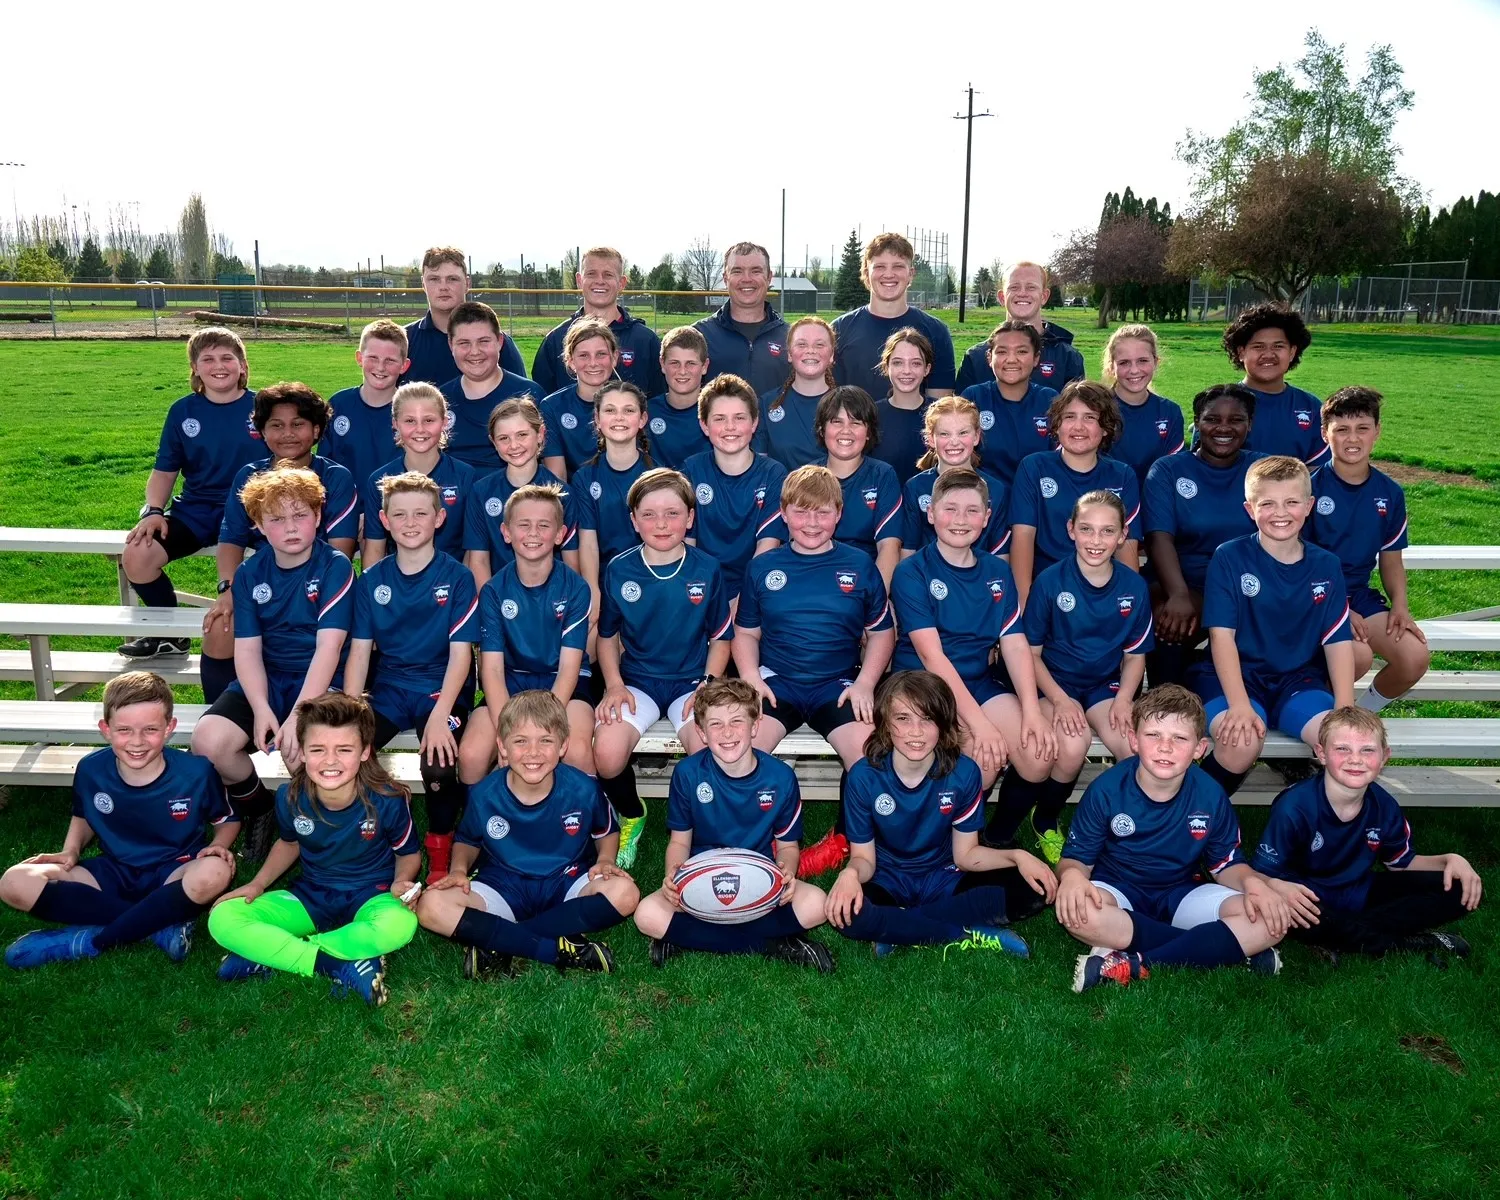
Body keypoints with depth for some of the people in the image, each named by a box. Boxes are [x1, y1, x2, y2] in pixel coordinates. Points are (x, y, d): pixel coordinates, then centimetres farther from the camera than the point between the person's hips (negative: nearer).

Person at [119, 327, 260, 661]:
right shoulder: (183, 412, 7)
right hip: (195, 510, 3)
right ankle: (170, 632, 7)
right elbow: (164, 472, 12)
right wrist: (153, 511, -5)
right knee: (136, 558, -19)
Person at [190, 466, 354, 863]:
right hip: (266, 680, 4)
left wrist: (299, 714, -25)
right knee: (208, 739, -21)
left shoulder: (335, 567, -8)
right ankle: (258, 811, 9)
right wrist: (261, 708, -18)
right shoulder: (250, 574, 5)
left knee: (298, 746, -34)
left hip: (320, 682, -4)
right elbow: (247, 649, -1)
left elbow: (329, 645, -16)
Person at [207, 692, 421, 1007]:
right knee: (222, 919, -19)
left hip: (371, 897, -3)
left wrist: (401, 882, -23)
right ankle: (341, 967, -24)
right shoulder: (290, 797, -12)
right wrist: (259, 883, -3)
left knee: (400, 924, -39)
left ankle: (270, 955, -23)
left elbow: (408, 853, -2)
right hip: (310, 896, 3)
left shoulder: (388, 799, -20)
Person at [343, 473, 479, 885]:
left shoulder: (457, 577, -3)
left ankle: (440, 846, -1)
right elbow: (360, 651, 3)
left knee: (439, 763, -30)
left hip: (442, 688, -3)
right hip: (387, 687, 3)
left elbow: (460, 653, -8)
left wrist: (439, 716, -20)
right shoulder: (371, 580, 6)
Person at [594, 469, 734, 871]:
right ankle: (631, 817, 9)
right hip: (636, 681, 1)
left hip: (691, 682, -1)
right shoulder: (618, 569, -1)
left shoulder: (707, 570, -2)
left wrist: (708, 684, -9)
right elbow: (607, 635, 10)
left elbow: (721, 638, 6)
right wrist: (614, 684, -5)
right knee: (606, 754, -27)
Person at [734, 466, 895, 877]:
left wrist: (865, 682, -4)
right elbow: (746, 633, 15)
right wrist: (751, 678, -4)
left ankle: (844, 839, 0)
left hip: (838, 684, 0)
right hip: (775, 682, 1)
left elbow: (882, 632, 12)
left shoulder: (860, 566, 8)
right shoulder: (763, 567, 10)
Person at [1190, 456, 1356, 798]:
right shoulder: (1229, 558, -4)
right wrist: (1239, 704, -22)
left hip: (1299, 680, 3)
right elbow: (1222, 635, -10)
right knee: (1241, 744, -33)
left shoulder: (1326, 566, 6)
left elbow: (1338, 642, 3)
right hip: (1235, 676, -3)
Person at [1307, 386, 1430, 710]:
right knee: (1359, 655, -30)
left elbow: (1391, 560, 13)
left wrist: (1400, 605, -5)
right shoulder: (1310, 488, -9)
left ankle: (1364, 712, 12)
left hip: (1360, 596, 5)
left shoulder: (1390, 493, 6)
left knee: (1416, 657, -17)